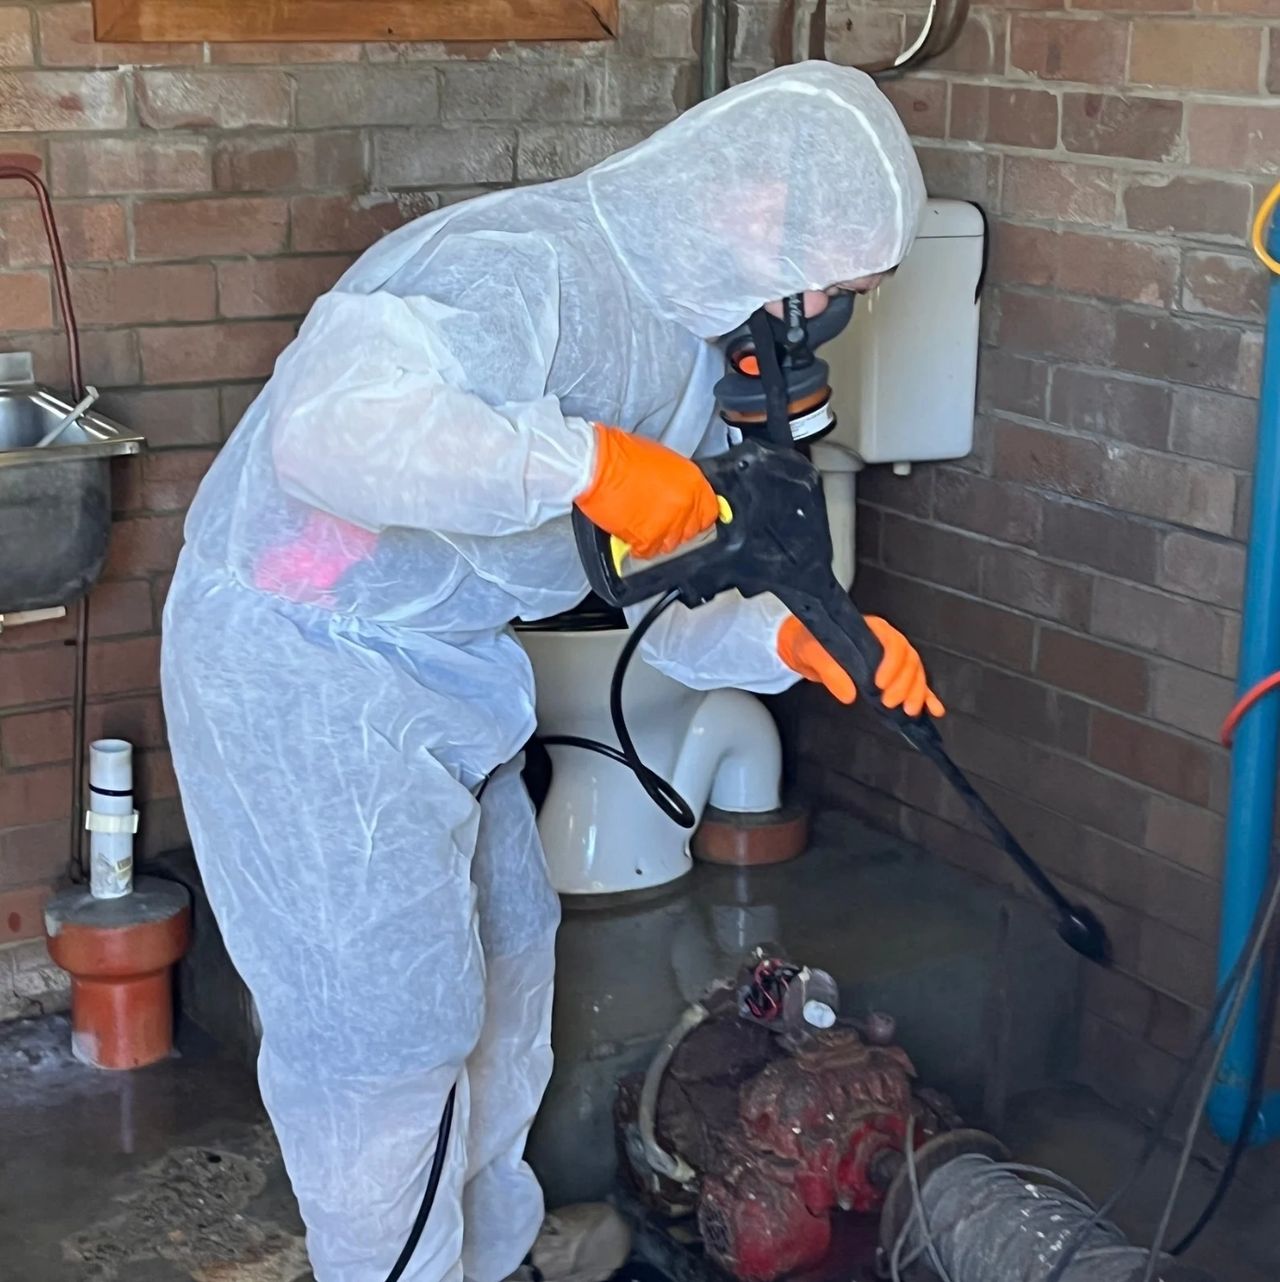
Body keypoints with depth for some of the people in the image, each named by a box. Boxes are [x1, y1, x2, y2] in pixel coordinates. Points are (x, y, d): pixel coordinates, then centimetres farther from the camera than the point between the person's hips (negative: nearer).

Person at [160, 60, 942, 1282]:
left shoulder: (692, 343, 5)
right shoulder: (524, 266, -26)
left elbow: (662, 595, 7)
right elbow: (328, 425, -43)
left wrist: (791, 640, -12)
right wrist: (587, 461, -41)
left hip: (438, 667, 10)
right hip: (303, 665, -10)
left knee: (500, 961, 21)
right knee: (388, 1025, 0)